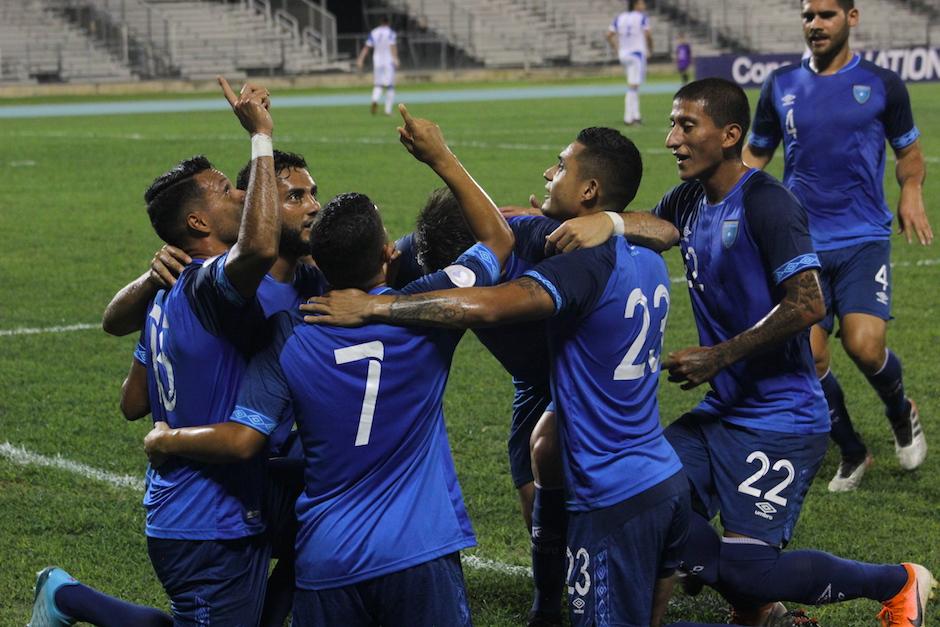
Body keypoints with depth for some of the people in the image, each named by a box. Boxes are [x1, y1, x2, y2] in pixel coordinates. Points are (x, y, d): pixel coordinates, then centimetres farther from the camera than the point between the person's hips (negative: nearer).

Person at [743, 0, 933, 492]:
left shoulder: (881, 85, 1)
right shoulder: (781, 87, 7)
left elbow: (908, 151, 12)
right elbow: (756, 154, 16)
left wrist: (911, 192, -7)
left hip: (864, 239, -2)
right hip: (802, 244, 2)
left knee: (864, 345, -19)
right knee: (808, 356, -4)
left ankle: (901, 412, 16)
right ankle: (851, 453, 19)